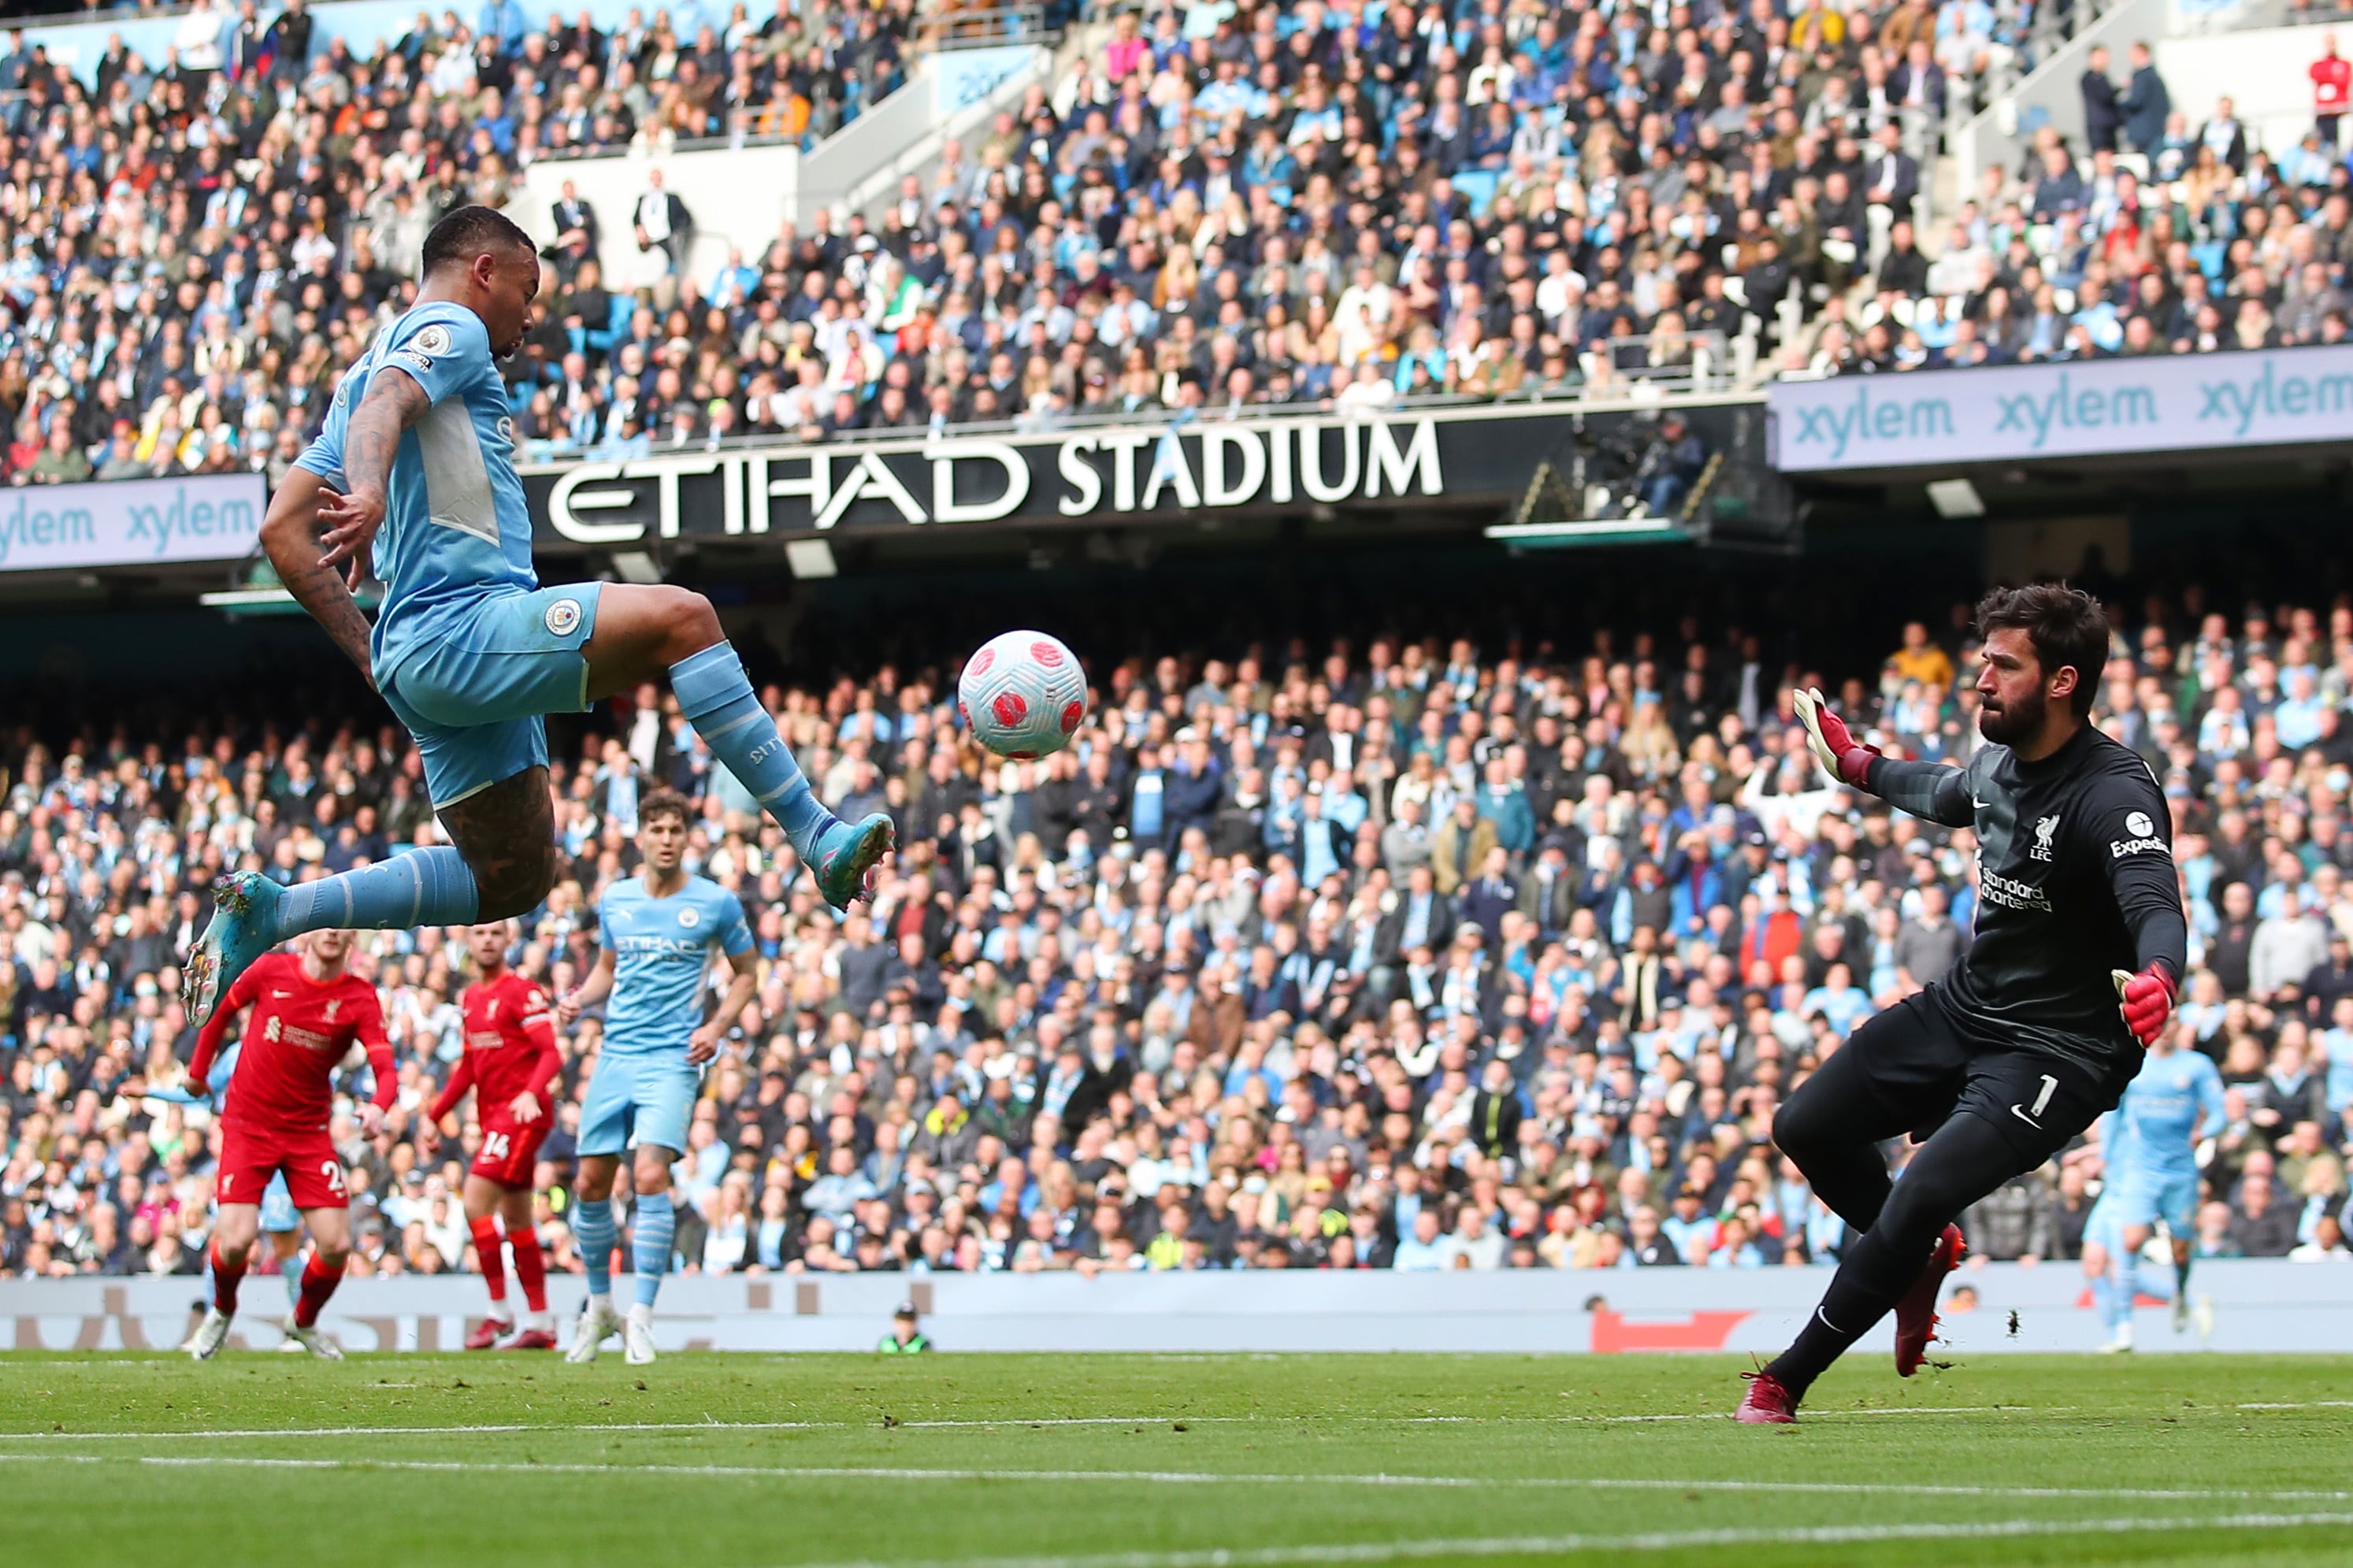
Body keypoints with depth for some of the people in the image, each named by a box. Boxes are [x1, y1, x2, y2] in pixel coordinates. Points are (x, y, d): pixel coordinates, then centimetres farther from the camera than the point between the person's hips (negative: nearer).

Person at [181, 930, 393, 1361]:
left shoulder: (360, 999, -8)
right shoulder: (271, 971, -7)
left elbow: (385, 1069, -18)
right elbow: (223, 1010, 12)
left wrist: (378, 1107, -39)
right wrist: (199, 1069, 16)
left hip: (309, 1131, 1)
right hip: (248, 1126, -1)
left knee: (336, 1244, -8)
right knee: (236, 1240, -15)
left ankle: (304, 1321, 24)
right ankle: (222, 1312, 19)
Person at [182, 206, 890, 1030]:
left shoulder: (368, 366, 28)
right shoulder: (451, 330, 2)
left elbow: (283, 532, 25)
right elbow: (381, 410, -22)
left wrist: (369, 652, 22)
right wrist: (370, 491, -43)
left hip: (418, 657, 10)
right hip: (466, 627, -10)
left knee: (510, 879, 15)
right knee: (680, 617, -22)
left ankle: (266, 909, 12)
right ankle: (814, 835, -32)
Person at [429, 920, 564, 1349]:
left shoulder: (522, 993, -9)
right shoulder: (471, 997, 16)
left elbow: (551, 1054, -15)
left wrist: (531, 1094, -32)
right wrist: (435, 1114, 25)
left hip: (522, 1112, -8)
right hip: (493, 1115, 8)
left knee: (476, 1201, -15)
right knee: (515, 1220, 9)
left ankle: (499, 1313, -9)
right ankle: (540, 1324, 14)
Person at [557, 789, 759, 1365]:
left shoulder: (716, 903, -2)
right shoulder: (615, 901, 8)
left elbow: (746, 972, 9)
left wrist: (717, 1027, -6)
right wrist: (579, 998, 3)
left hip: (672, 1058, -4)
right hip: (616, 1055, 4)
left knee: (651, 1177, -20)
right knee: (591, 1183, 4)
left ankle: (641, 1315, -14)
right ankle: (599, 1305, 23)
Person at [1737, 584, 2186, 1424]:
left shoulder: (2113, 795, -24)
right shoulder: (2000, 762, 1)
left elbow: (2158, 906, -41)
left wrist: (2156, 976, -63)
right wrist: (1858, 765, 41)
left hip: (2059, 1050, -8)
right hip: (1964, 1006, 8)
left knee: (1922, 1195, -23)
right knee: (1804, 1126, 7)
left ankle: (1787, 1381, -7)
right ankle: (1919, 1256, 33)